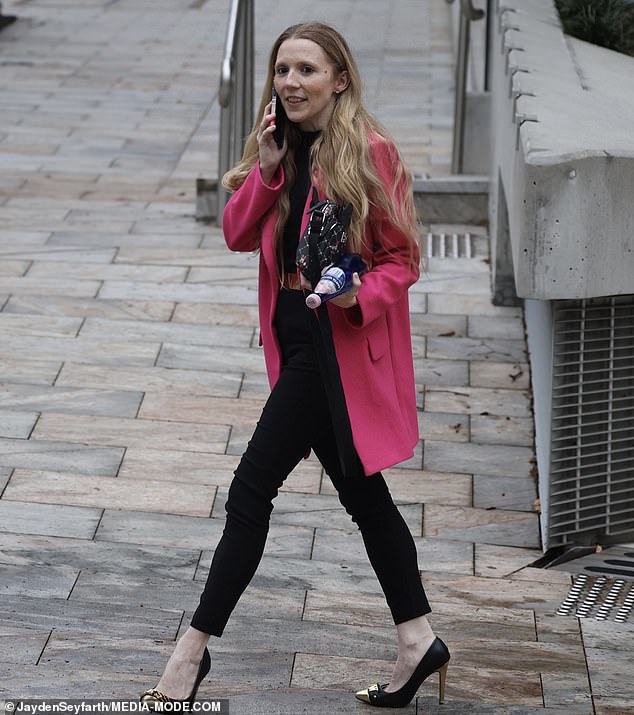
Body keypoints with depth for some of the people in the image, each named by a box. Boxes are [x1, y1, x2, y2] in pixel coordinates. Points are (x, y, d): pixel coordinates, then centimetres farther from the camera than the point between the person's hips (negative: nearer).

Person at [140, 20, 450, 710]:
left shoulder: (369, 151, -11)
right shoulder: (280, 149, 11)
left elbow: (401, 257, -8)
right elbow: (238, 234, 3)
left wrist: (361, 297, -26)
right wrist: (266, 167, -10)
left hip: (340, 339, -8)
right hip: (297, 338, 8)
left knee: (252, 489, -7)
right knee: (362, 493, 13)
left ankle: (195, 648, -1)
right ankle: (417, 639, 22)